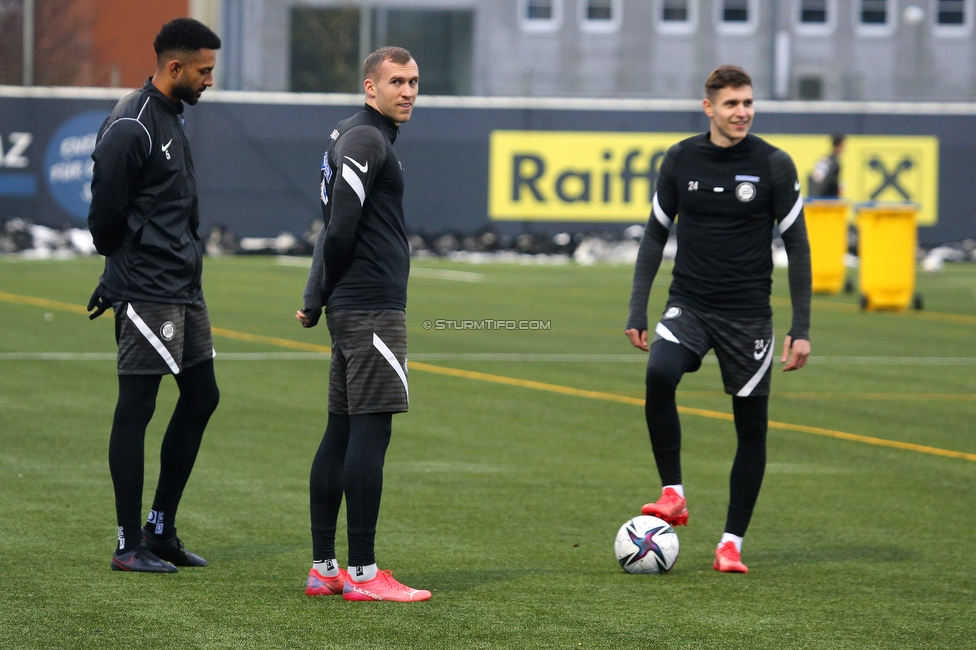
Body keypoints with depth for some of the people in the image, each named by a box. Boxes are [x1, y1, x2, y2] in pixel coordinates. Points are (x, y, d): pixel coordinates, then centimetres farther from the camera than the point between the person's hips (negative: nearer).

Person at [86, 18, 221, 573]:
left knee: (202, 396, 12)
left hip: (186, 288, 10)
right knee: (136, 408, -4)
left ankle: (162, 529, 21)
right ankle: (130, 545, 1)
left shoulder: (172, 118, 14)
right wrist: (123, 273, 2)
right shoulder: (131, 128, -16)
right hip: (148, 292, -10)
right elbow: (106, 214, -14)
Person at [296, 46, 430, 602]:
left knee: (343, 432, 10)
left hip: (351, 308, 10)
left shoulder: (353, 137, 20)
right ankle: (363, 574, -10)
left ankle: (323, 568, 12)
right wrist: (324, 296, -4)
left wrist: (319, 297, 13)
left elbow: (336, 228, 20)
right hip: (373, 307, -10)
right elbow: (340, 228, -18)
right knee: (371, 431, -9)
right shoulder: (366, 140, -12)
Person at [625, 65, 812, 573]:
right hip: (688, 305, 1)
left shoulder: (773, 165, -4)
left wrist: (801, 330, -5)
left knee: (751, 426, 2)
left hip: (748, 315, -1)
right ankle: (673, 495, -15)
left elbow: (796, 246, 0)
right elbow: (656, 234, 11)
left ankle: (732, 543, 14)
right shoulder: (680, 159, 1)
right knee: (659, 374, -28)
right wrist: (637, 310, 4)